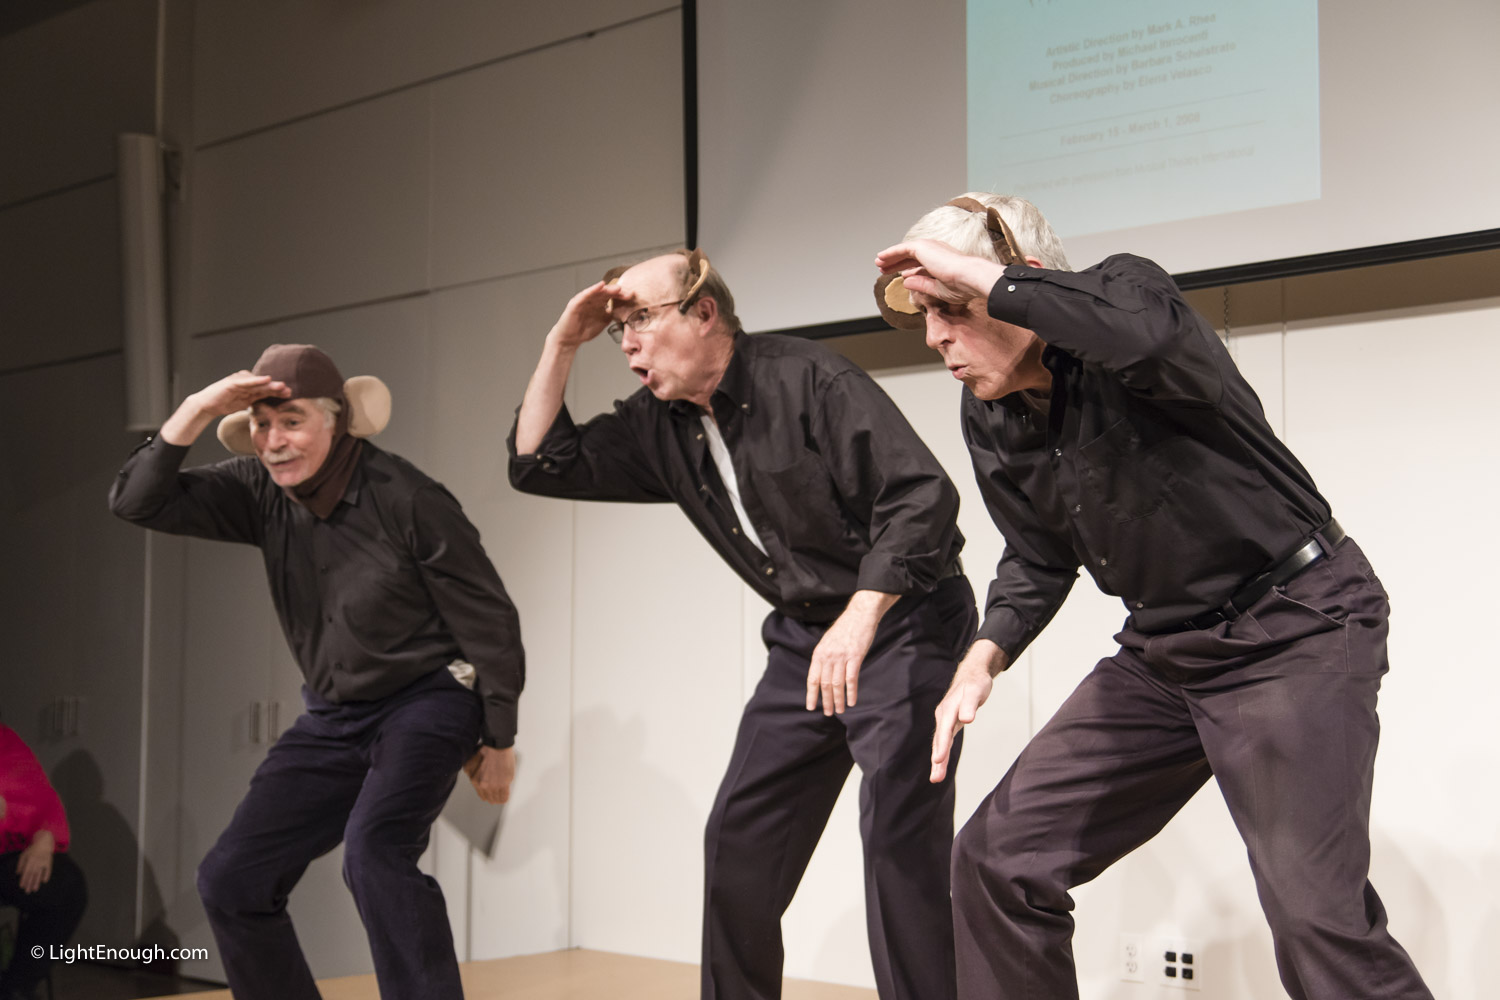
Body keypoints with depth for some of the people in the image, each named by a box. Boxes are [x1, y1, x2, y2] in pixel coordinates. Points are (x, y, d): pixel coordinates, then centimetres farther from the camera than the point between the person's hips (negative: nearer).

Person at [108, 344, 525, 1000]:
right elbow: (138, 502, -10)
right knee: (230, 881, 3)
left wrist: (498, 739, -6)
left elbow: (487, 620, -12)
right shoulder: (261, 492, -3)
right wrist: (196, 410, -24)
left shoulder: (405, 499, -19)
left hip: (428, 700, -7)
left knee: (374, 854, -32)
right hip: (334, 717, 7)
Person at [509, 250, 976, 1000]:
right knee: (739, 841, 7)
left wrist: (859, 619, -33)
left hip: (901, 623, -7)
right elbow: (540, 465, 7)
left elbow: (922, 493, -24)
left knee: (899, 833, -17)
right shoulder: (659, 426, 5)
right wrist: (562, 345, -3)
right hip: (804, 637, 7)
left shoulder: (806, 379, -17)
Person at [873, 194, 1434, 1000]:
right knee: (998, 858, 3)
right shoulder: (989, 419, 2)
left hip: (1294, 628, -7)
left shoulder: (1123, 293, -18)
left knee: (1316, 916, -18)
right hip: (1162, 651, 7)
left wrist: (973, 273, -35)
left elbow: (1145, 330, -45)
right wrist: (985, 655, -5)